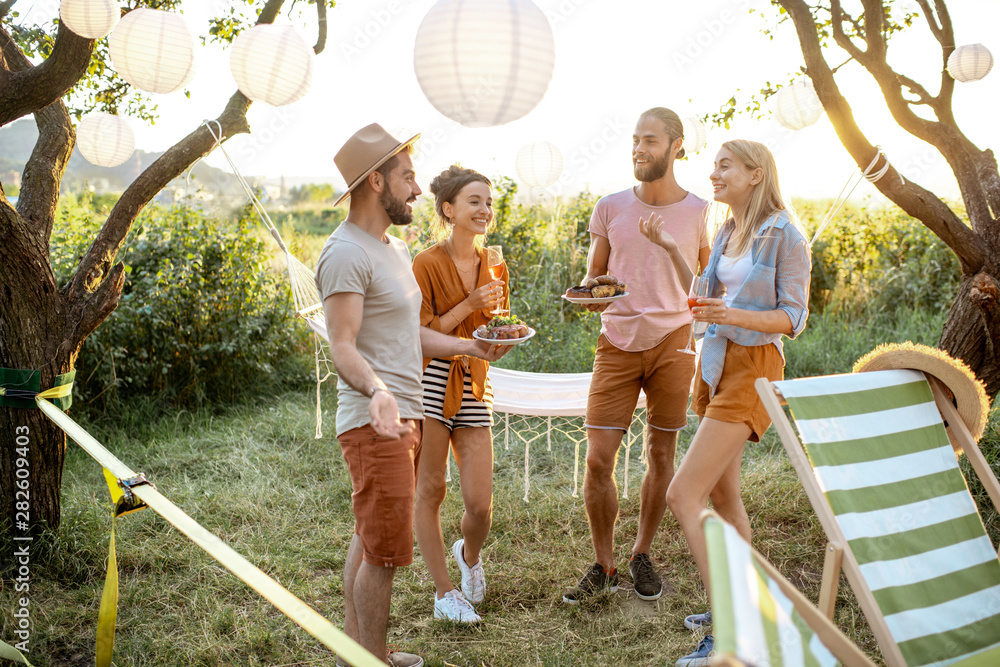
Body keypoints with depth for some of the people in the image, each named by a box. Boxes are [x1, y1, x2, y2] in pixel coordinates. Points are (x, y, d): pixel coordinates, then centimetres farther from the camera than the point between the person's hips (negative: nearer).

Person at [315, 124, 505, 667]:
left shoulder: (393, 247, 17)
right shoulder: (346, 254, -15)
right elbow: (343, 346, -23)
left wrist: (468, 347, 27)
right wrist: (376, 390, -40)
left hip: (404, 417, 10)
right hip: (374, 420, -10)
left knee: (370, 540, 18)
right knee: (386, 551, -4)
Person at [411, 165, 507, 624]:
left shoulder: (494, 268, 11)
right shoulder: (426, 264, -6)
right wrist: (468, 306, -15)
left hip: (473, 388, 4)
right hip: (429, 383, -4)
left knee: (480, 502, -1)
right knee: (430, 491, 2)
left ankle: (470, 555, 32)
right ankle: (444, 593, 18)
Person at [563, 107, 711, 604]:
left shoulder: (698, 213, 1)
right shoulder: (610, 208, 3)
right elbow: (592, 280, 10)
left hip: (672, 343, 0)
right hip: (617, 344, 1)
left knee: (661, 456, 7)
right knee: (598, 459, -3)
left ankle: (642, 556, 26)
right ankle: (603, 566, 13)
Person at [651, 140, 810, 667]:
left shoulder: (784, 235, -11)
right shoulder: (726, 234, 12)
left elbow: (794, 317, -12)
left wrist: (735, 315, -28)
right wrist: (669, 248, 16)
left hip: (753, 368, -8)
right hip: (715, 363, 9)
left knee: (683, 495, -14)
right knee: (722, 492, 14)